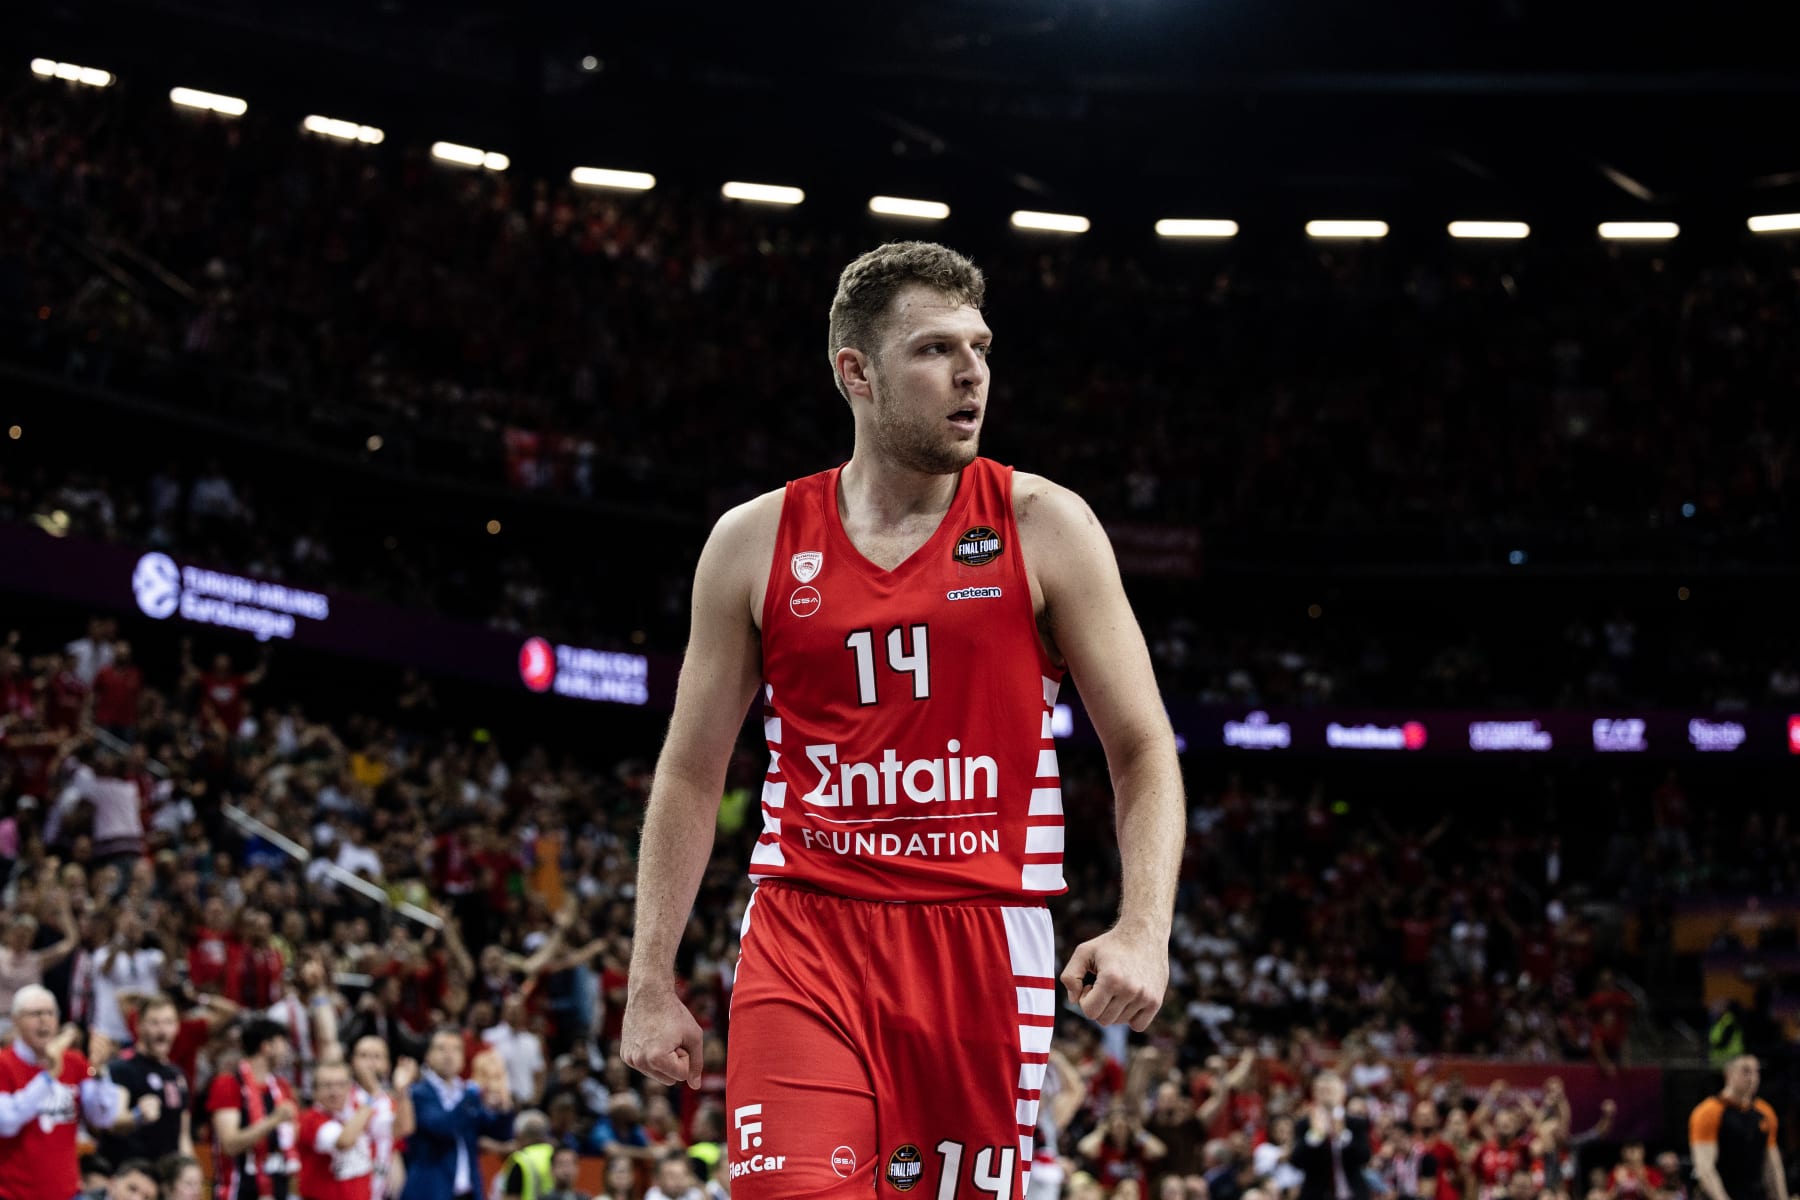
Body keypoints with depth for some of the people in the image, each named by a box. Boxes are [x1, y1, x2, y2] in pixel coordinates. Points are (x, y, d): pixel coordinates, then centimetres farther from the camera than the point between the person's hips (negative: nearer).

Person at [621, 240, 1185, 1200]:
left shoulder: (1043, 527, 1)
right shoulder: (756, 542, 5)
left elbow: (1144, 751, 1)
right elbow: (691, 774, 11)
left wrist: (1144, 930, -16)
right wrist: (650, 983, 6)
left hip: (982, 933, 0)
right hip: (805, 931, 0)